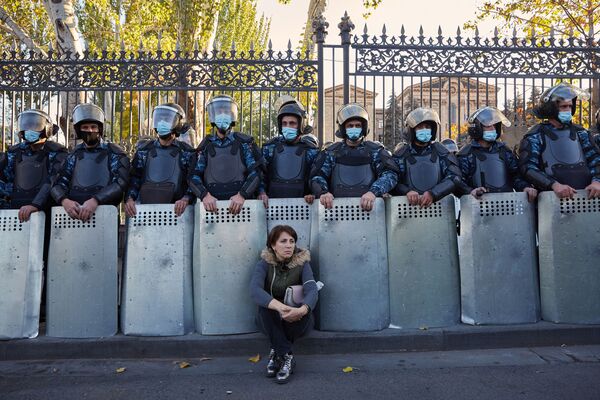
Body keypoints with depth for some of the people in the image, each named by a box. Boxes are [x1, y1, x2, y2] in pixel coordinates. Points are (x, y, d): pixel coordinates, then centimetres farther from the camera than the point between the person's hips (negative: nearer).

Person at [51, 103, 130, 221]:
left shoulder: (115, 154, 5)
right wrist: (64, 200, -13)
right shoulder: (73, 155, 17)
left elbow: (120, 183, -8)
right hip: (73, 213, 3)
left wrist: (95, 200, -22)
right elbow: (58, 184, 9)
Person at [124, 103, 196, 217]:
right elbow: (133, 179, 13)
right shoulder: (144, 151, 15)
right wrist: (130, 198, -4)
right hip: (145, 208, 2)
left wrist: (185, 199, -16)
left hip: (176, 210, -1)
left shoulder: (187, 153, 8)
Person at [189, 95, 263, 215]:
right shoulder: (206, 145, 14)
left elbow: (256, 172, 1)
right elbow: (194, 175, 7)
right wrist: (204, 195, -12)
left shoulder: (244, 143, 9)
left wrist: (242, 195, -14)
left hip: (241, 204, -1)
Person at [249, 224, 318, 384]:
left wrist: (302, 310, -50)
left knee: (303, 310, -33)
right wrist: (280, 307, -48)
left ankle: (277, 352, -12)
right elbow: (255, 290, -29)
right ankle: (287, 356, -25)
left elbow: (312, 290, -26)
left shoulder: (301, 263, -9)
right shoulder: (265, 263, -10)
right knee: (265, 305, -32)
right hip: (271, 320, 0)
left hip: (296, 320, 0)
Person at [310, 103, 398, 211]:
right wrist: (323, 192, -14)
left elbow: (390, 174, 1)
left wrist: (373, 192, -18)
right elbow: (317, 176, 9)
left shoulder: (376, 151, 14)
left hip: (368, 208, 0)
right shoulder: (331, 152, 17)